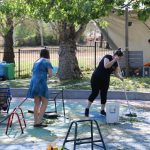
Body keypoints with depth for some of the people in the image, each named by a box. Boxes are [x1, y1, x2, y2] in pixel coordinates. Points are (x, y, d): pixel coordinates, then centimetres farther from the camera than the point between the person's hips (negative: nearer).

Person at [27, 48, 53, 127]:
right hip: (41, 83, -7)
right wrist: (46, 71, 13)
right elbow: (50, 74, -6)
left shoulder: (36, 62, 21)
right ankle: (39, 121, -9)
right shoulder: (46, 62, -1)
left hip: (33, 82, 7)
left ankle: (36, 122, 10)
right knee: (45, 102, -1)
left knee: (37, 103, 11)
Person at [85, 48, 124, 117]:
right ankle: (87, 109, 3)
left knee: (104, 95, 5)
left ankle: (102, 110, 15)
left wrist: (120, 77, -14)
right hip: (96, 78, -7)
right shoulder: (107, 57, -14)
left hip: (105, 80, 7)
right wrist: (114, 60, -29)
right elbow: (106, 66, -30)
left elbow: (116, 72, 6)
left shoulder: (116, 63, 6)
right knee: (95, 93, -8)